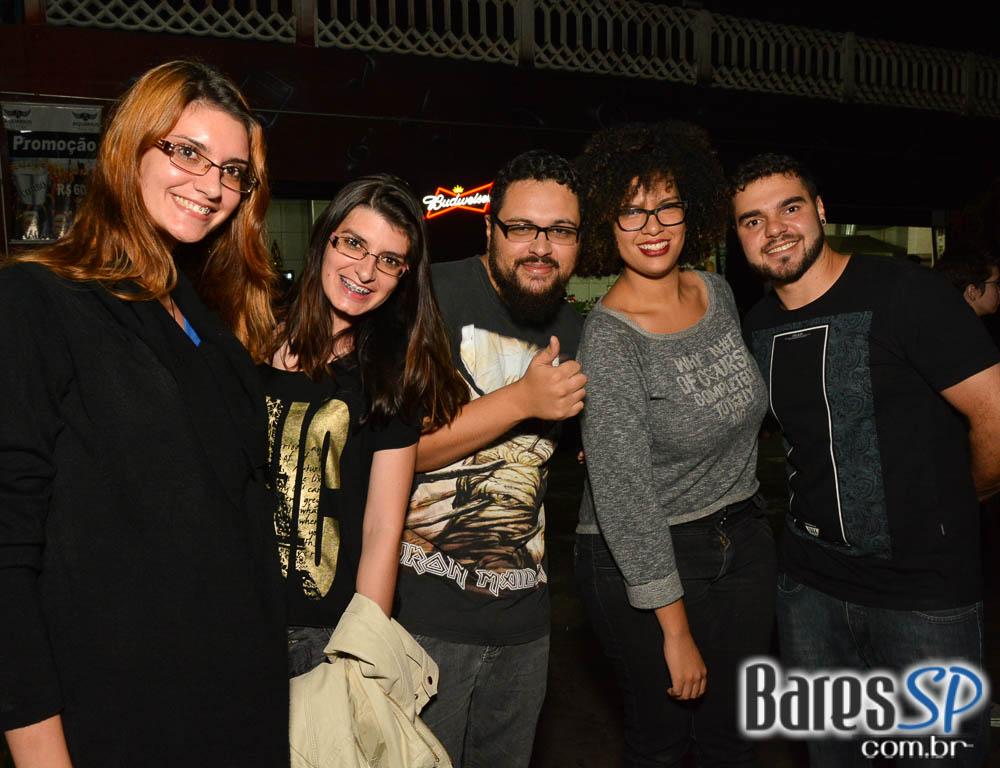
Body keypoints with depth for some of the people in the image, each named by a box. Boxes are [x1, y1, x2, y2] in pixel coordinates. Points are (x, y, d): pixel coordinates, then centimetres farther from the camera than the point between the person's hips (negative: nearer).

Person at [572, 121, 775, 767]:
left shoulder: (718, 291, 0)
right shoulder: (608, 339, -21)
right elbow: (625, 499, -22)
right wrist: (676, 629, -19)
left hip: (743, 539, 6)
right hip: (643, 563, -6)